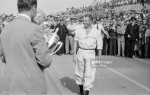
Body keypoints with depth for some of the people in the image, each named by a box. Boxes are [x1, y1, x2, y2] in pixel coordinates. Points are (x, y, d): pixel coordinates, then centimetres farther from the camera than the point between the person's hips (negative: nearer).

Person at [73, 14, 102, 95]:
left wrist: (99, 57, 0)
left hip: (90, 54, -2)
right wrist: (74, 54, 2)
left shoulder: (96, 32, -1)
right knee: (79, 73, 9)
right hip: (80, 53, 2)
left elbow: (99, 46, 2)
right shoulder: (79, 30, 3)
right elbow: (75, 43, 6)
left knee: (89, 74, -7)